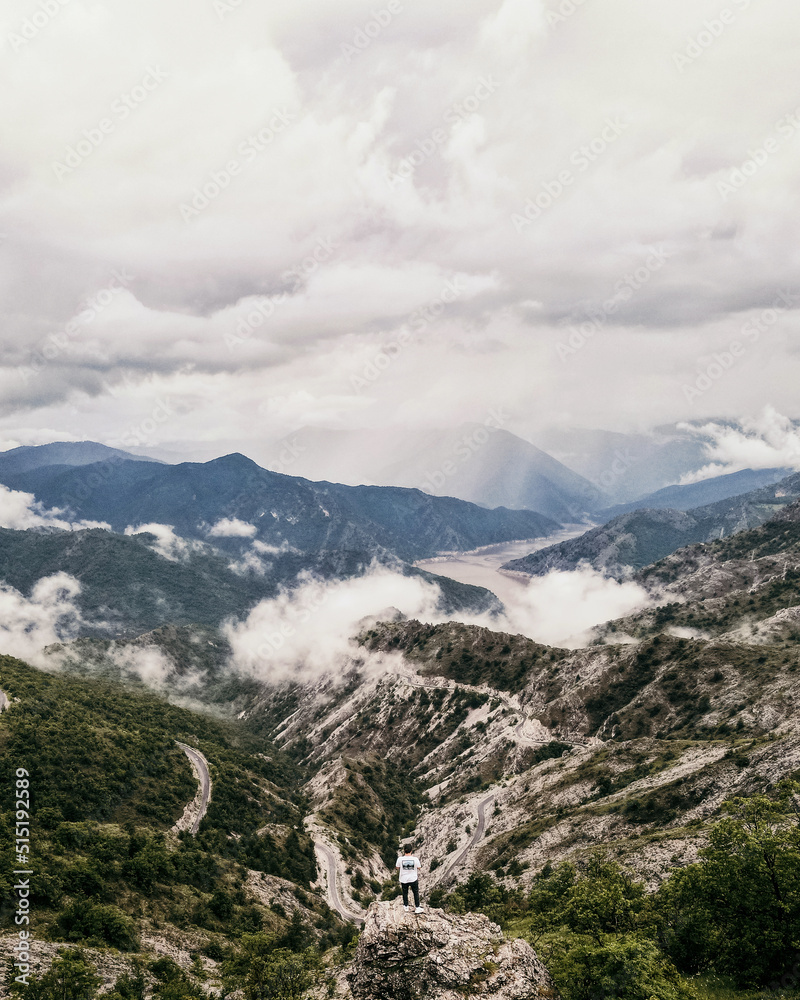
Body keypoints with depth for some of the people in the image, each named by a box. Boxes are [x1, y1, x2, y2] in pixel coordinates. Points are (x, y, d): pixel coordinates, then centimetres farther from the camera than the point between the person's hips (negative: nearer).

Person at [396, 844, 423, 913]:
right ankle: (417, 908, 25)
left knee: (405, 893, 23)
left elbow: (397, 867, -1)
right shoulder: (415, 859, -20)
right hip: (413, 879, -1)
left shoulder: (400, 859, -18)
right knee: (416, 893, 19)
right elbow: (419, 868, -5)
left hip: (403, 879, 1)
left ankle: (406, 907, 36)